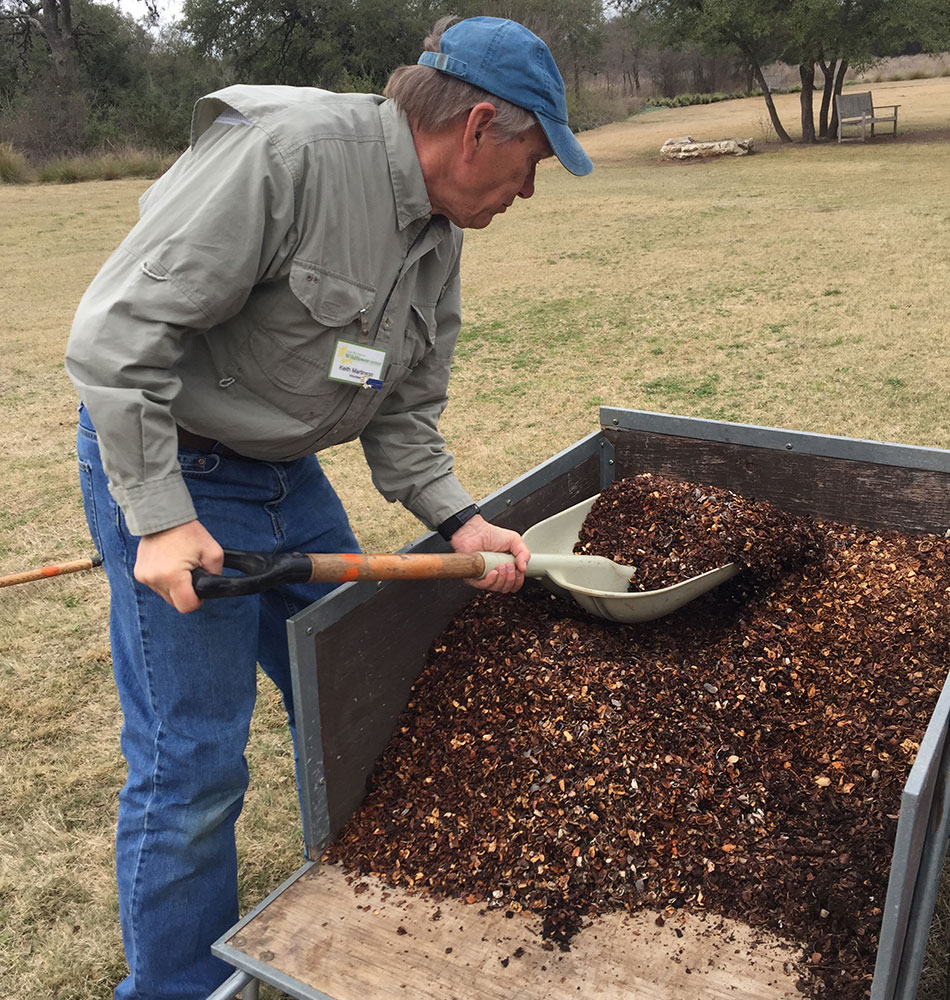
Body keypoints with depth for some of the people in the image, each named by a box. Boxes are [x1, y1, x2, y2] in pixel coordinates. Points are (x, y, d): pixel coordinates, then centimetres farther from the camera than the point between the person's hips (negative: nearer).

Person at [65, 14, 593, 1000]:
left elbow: (403, 409, 7)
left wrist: (457, 520, -7)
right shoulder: (288, 150, -25)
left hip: (288, 476, 9)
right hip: (167, 469, -8)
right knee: (192, 761, -1)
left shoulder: (438, 236, 3)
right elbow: (121, 326, -25)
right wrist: (160, 517, -25)